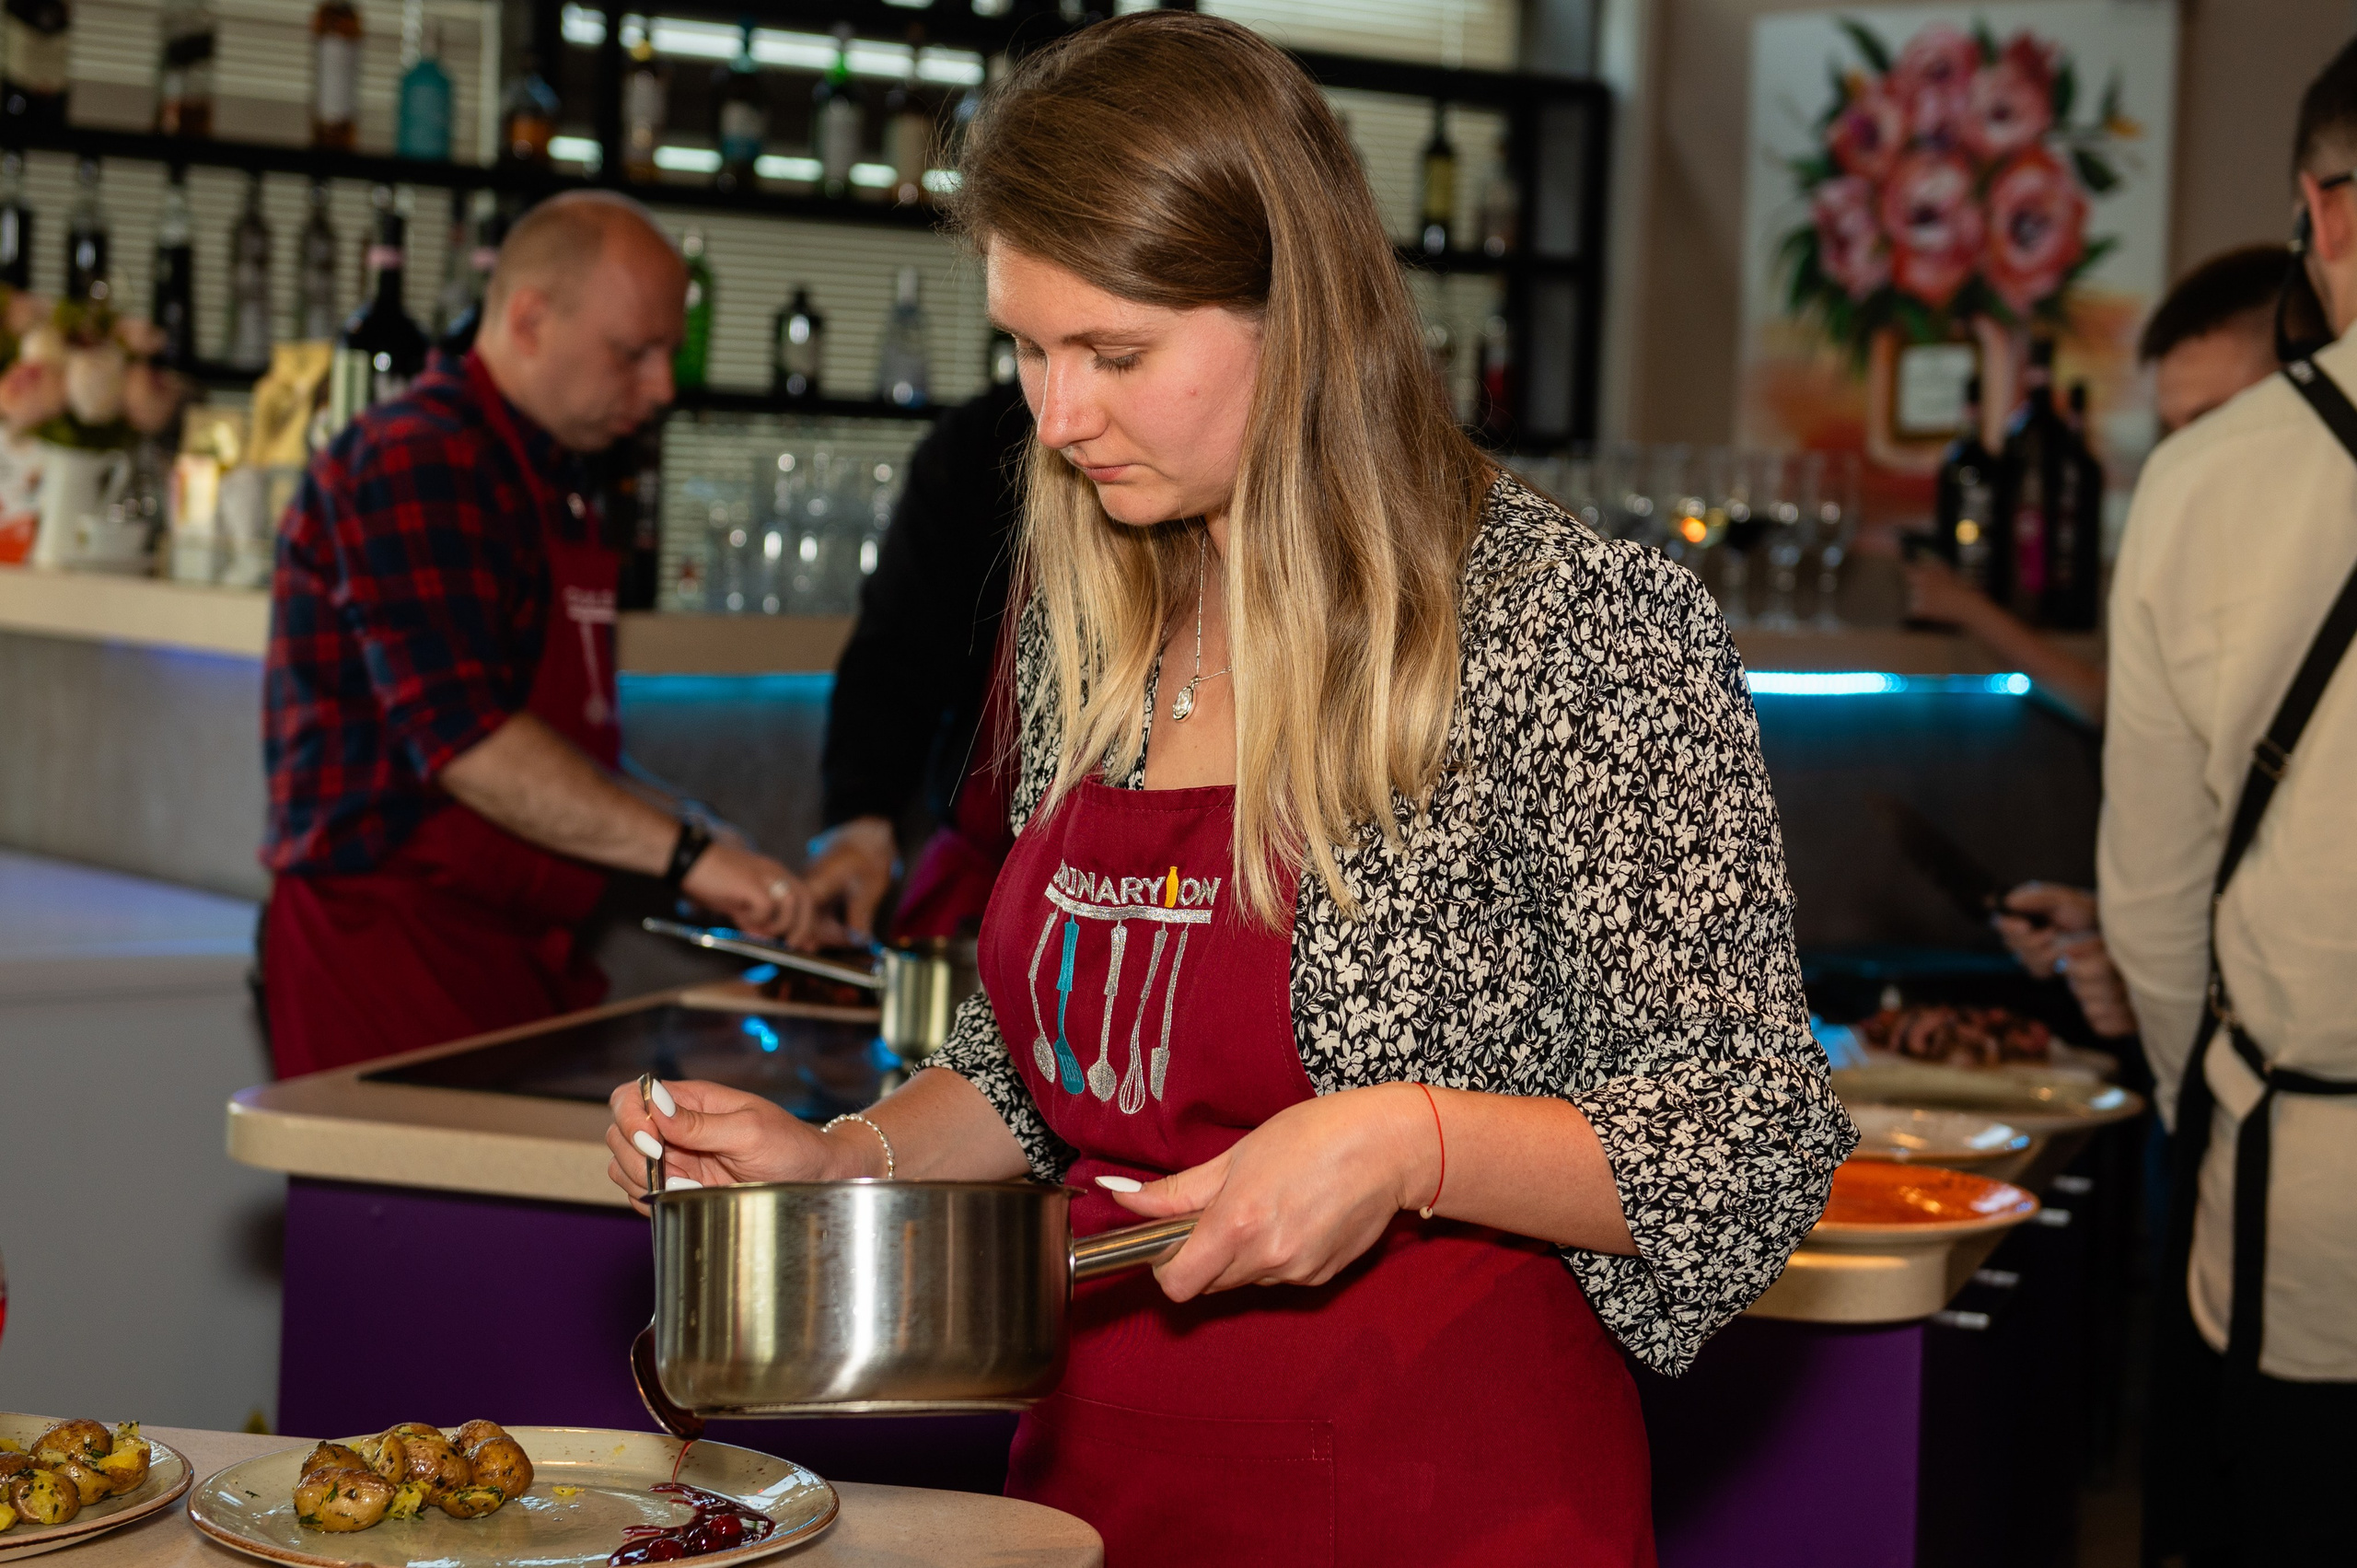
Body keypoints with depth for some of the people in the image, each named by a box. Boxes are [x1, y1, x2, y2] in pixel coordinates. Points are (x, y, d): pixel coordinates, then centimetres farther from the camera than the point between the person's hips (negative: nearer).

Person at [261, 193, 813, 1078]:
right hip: (393, 940, -9)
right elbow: (461, 738, -24)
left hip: (521, 953, 9)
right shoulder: (413, 463, -12)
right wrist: (685, 852, -27)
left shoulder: (550, 480, 20)